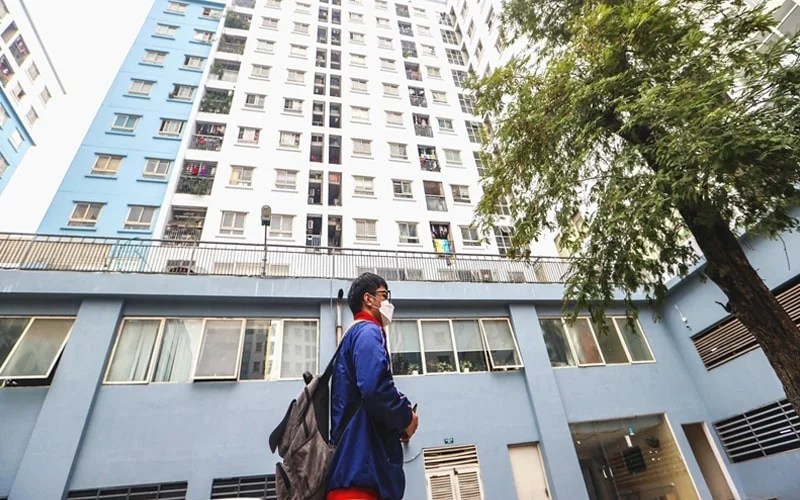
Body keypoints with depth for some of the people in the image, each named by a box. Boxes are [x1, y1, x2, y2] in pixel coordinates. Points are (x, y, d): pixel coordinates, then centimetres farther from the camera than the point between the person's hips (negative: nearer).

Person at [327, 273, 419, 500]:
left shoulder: (353, 336, 25)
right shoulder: (368, 331, -6)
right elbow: (375, 387, -25)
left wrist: (398, 423, 14)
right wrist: (406, 416, -7)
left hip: (355, 462, 10)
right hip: (361, 464, -10)